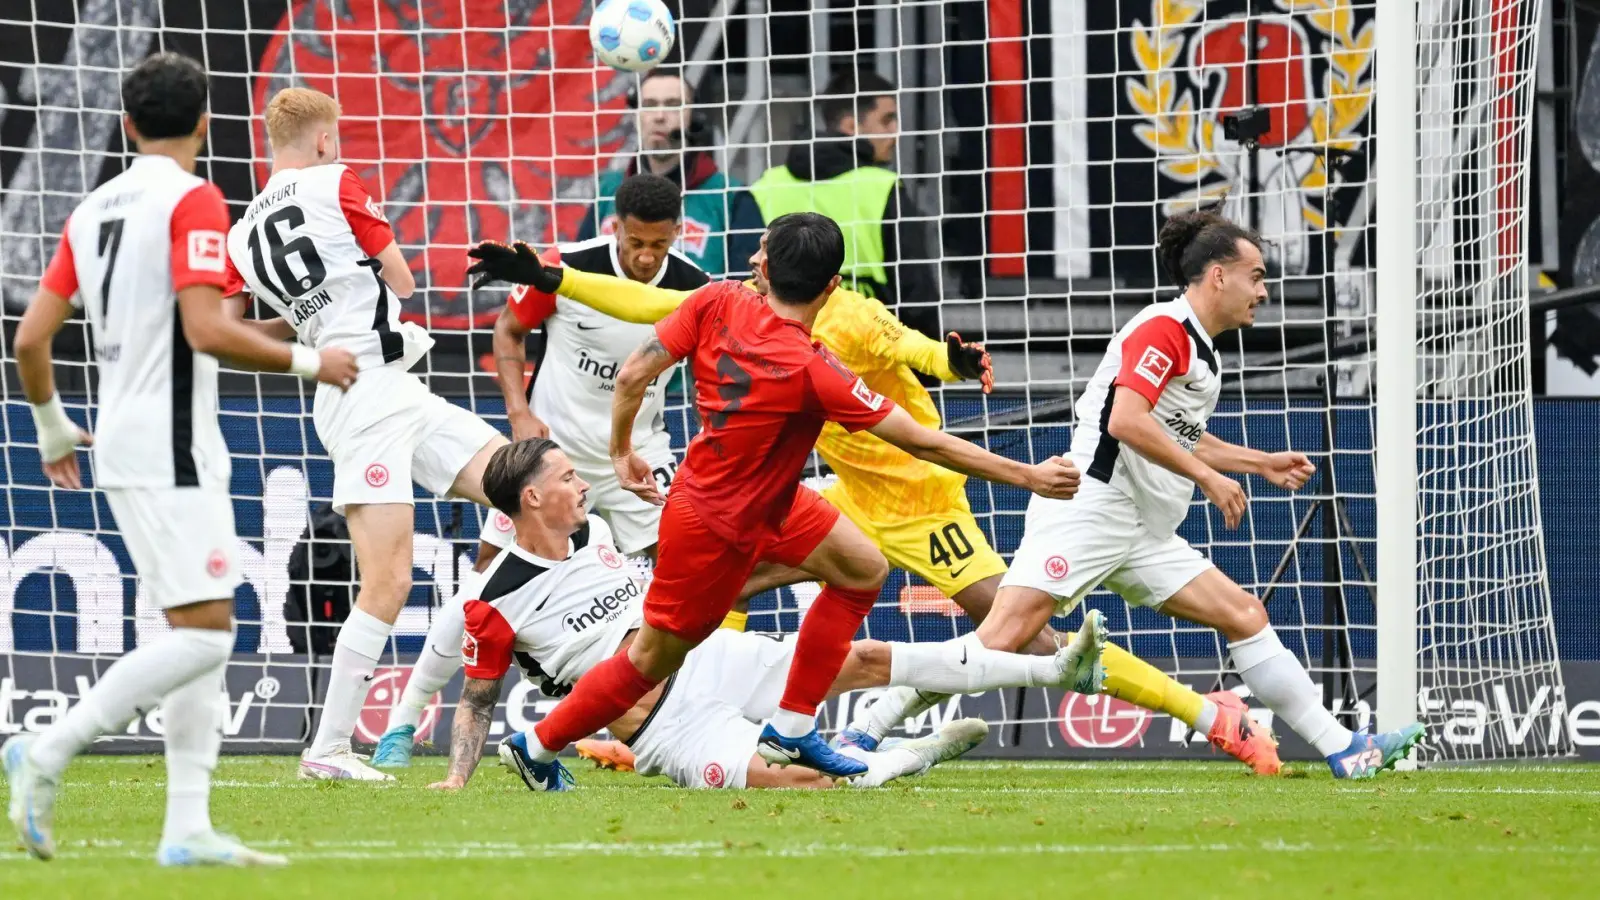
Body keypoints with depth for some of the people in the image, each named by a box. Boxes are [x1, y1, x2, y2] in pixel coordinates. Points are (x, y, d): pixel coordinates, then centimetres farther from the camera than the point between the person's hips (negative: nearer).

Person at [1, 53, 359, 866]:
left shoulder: (93, 209, 12)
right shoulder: (192, 200, -10)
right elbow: (206, 330, -20)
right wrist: (307, 362, -8)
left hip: (124, 448, 9)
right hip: (171, 453, -9)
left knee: (202, 636, 9)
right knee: (204, 633, -11)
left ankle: (187, 826, 3)